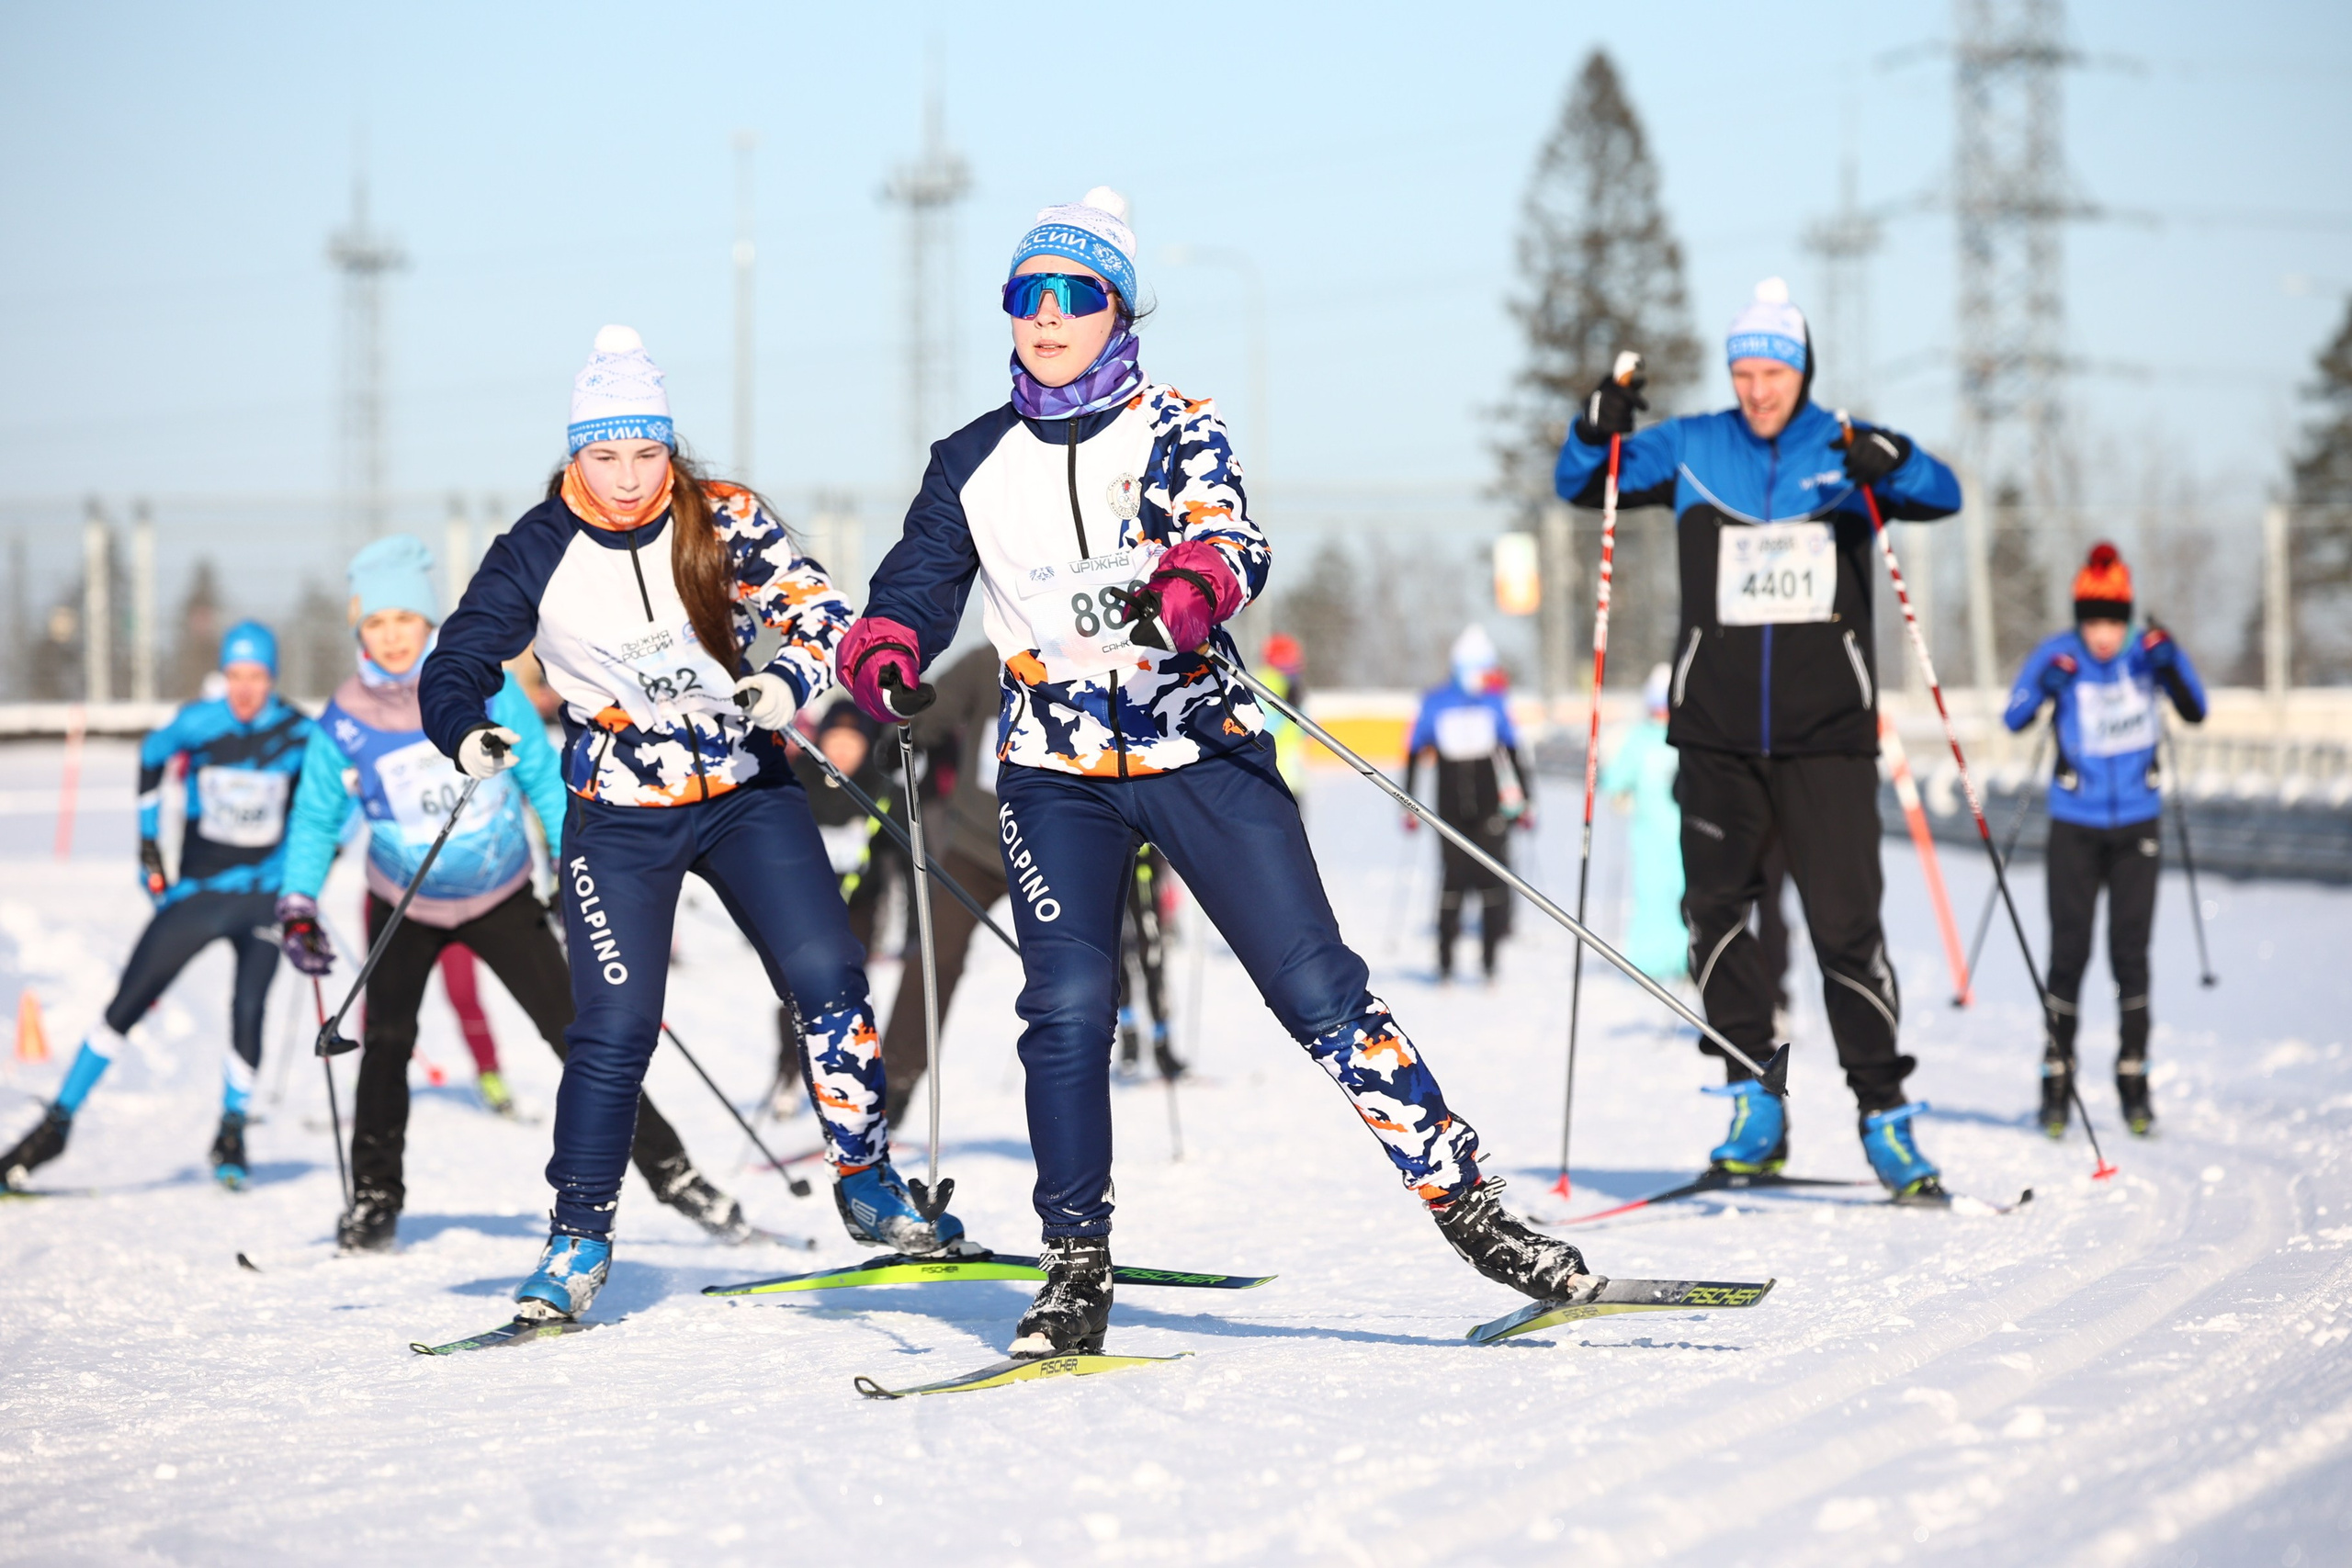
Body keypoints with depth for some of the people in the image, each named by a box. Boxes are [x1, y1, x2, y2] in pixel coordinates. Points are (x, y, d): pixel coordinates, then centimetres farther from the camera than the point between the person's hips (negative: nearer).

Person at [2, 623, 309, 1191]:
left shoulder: (298, 735, -9)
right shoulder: (198, 723, -8)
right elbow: (152, 754, 13)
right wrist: (147, 838, 12)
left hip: (264, 895, -1)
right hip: (196, 892, 1)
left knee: (247, 1011, -17)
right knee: (125, 1006, -3)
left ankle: (232, 1133, 3)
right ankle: (59, 1122, 5)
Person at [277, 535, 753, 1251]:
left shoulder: (485, 687, -17)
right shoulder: (343, 726, -15)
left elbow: (541, 774, -4)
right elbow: (315, 821, -3)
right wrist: (298, 908, -14)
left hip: (502, 899, -1)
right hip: (405, 907, 1)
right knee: (386, 1044, -5)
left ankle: (670, 1172, -2)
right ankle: (375, 1198, 12)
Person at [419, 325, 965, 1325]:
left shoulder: (725, 521, -6)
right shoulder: (538, 553, -7)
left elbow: (822, 613, -9)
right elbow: (456, 666, -3)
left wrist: (785, 685, -30)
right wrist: (468, 734, -25)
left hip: (746, 793, 1)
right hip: (619, 818, -1)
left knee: (827, 979, -13)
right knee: (615, 1028, -10)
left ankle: (867, 1186, 3)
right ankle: (579, 1240, 5)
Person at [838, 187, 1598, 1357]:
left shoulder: (1176, 430, 2)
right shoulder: (973, 462, 11)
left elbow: (1232, 540, -15)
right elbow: (919, 584, 11)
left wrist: (1190, 590, -39)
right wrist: (882, 655, -14)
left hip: (1201, 753, -2)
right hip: (1057, 775, 2)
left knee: (1318, 988, -8)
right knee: (1067, 1007, -14)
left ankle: (1460, 1195, -1)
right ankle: (1076, 1266, -3)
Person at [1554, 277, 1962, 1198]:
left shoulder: (1845, 452, 3)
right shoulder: (1691, 450, 7)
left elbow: (1943, 496, -10)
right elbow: (1581, 483, 10)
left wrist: (1891, 464, -30)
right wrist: (1600, 430, -11)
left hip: (1826, 735, -2)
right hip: (1717, 733, 2)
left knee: (1846, 921, -6)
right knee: (1715, 911, -1)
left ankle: (1884, 1114, 2)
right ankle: (1755, 1104, 9)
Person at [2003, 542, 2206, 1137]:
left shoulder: (2144, 652, -4)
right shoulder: (2059, 655, -9)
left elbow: (2195, 712, -8)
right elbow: (2013, 718, -17)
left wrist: (2170, 662, -22)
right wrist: (2045, 684, -35)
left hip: (2137, 825, 1)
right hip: (2075, 827, -1)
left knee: (2130, 953, 1)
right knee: (2069, 953, 0)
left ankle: (2133, 1083, 9)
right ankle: (2056, 1082, 9)